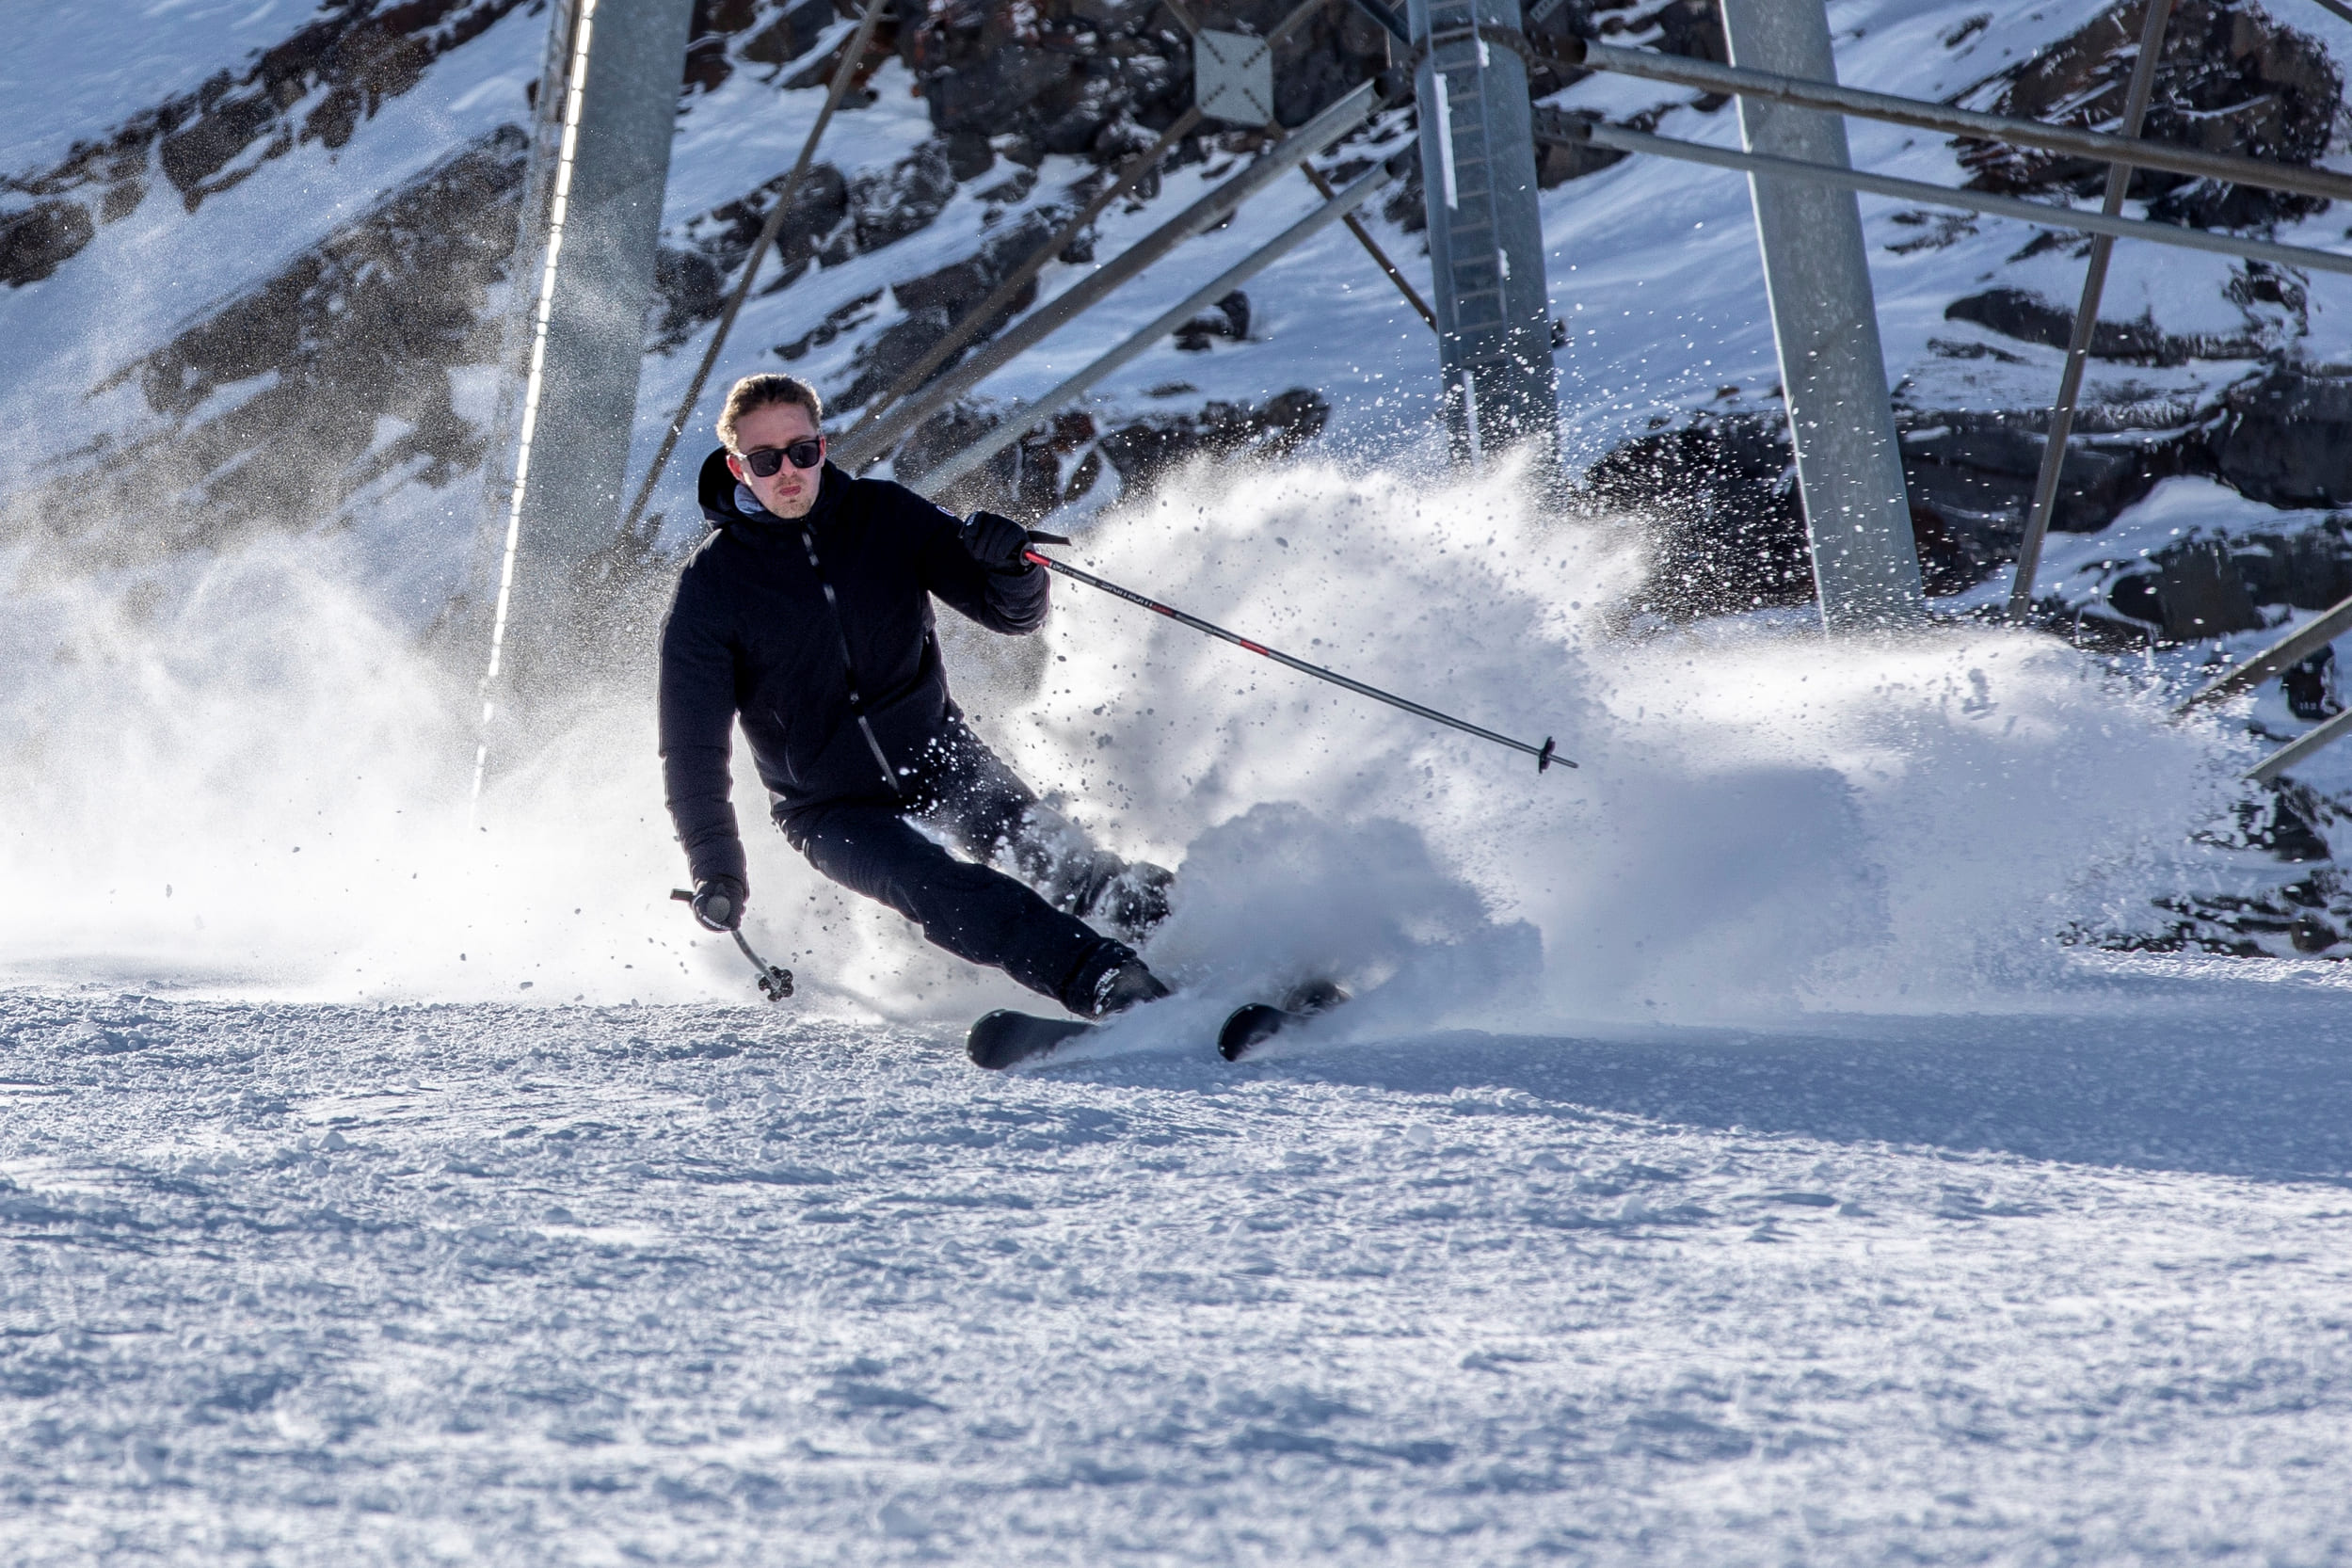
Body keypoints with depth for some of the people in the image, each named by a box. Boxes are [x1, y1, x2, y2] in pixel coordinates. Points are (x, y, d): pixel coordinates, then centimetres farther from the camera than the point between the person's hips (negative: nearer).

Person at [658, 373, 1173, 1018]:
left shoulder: (885, 516, -4)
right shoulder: (709, 586, -9)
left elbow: (1014, 614, -3)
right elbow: (692, 745, -5)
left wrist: (1011, 565, -26)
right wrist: (715, 869, -14)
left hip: (936, 755, 4)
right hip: (833, 811, -4)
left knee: (1036, 844, -26)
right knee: (931, 885, -31)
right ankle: (1111, 984, -44)